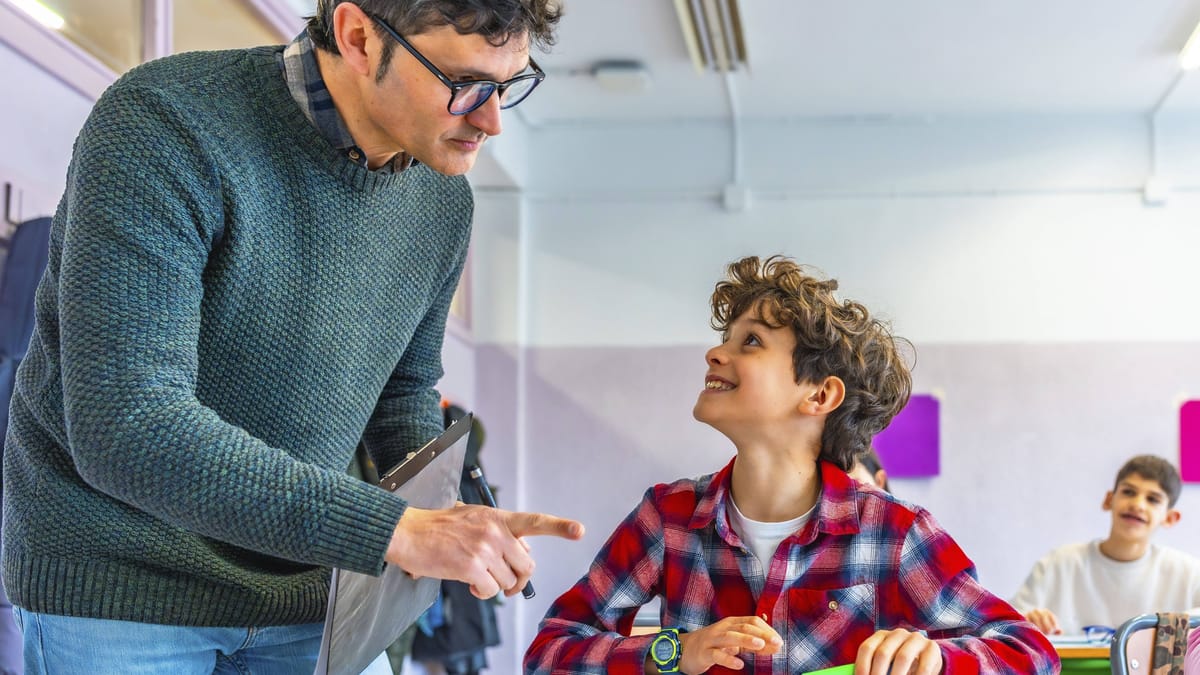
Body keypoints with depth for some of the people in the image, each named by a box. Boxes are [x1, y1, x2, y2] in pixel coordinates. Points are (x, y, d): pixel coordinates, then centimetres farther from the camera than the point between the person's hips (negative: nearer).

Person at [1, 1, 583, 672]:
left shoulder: (441, 198, -1)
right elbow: (125, 430, -31)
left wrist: (446, 525, -6)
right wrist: (394, 529, -34)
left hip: (298, 589, 5)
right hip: (116, 583, -5)